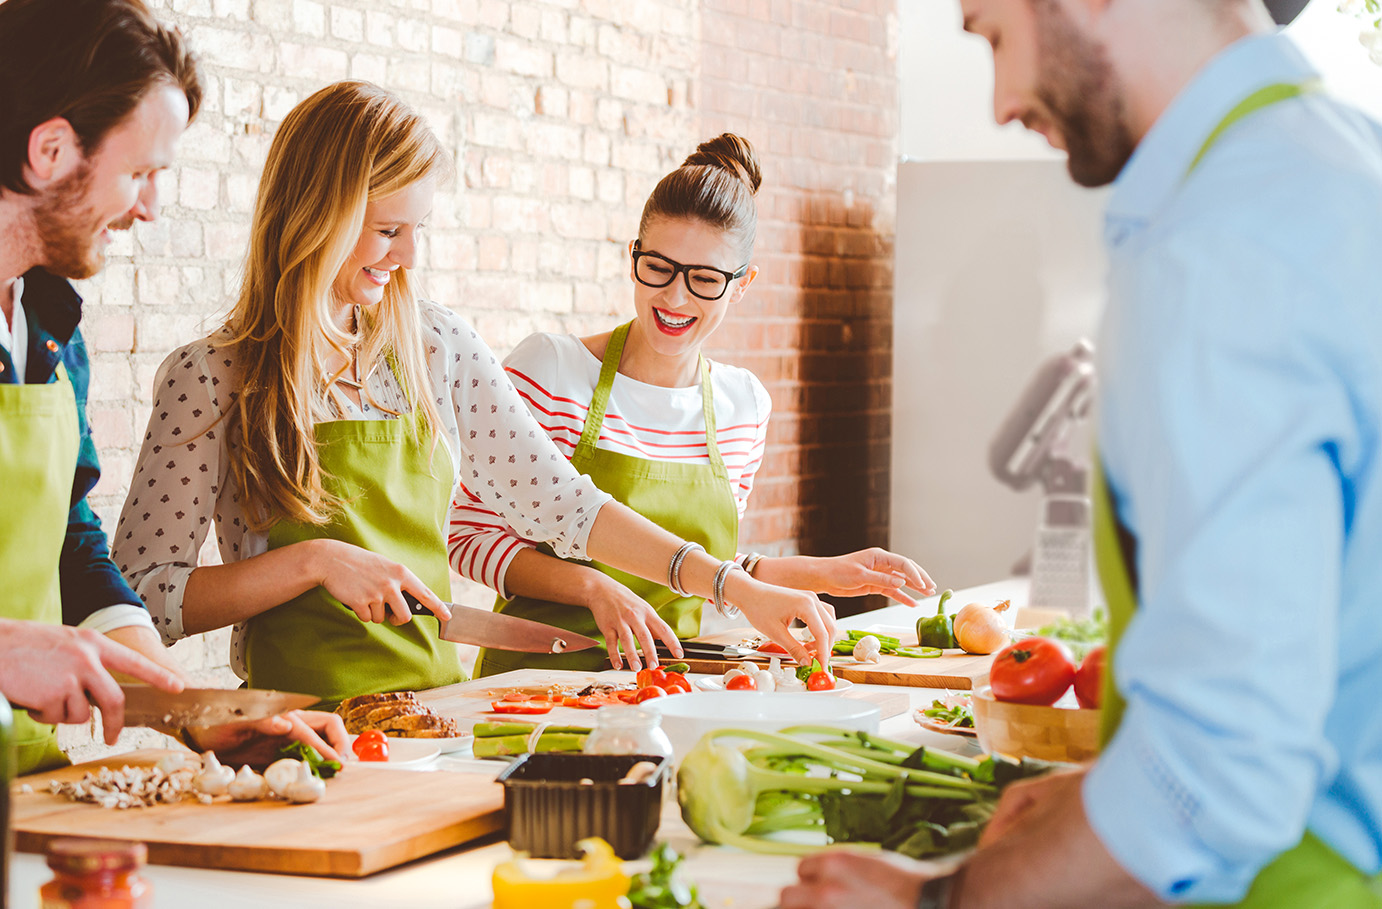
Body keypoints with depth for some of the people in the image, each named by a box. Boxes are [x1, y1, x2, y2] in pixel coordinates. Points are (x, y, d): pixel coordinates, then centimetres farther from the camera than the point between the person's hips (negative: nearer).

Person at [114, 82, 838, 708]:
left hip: (438, 694, 5)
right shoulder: (209, 377, -5)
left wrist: (736, 587, 0)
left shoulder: (437, 346, 7)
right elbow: (140, 597, -6)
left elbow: (561, 504, 9)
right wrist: (313, 561, -16)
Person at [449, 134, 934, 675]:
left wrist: (822, 574, 12)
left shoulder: (745, 403, 8)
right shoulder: (548, 369, -7)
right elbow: (471, 537, -6)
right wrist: (593, 587, -18)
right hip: (541, 670, -3)